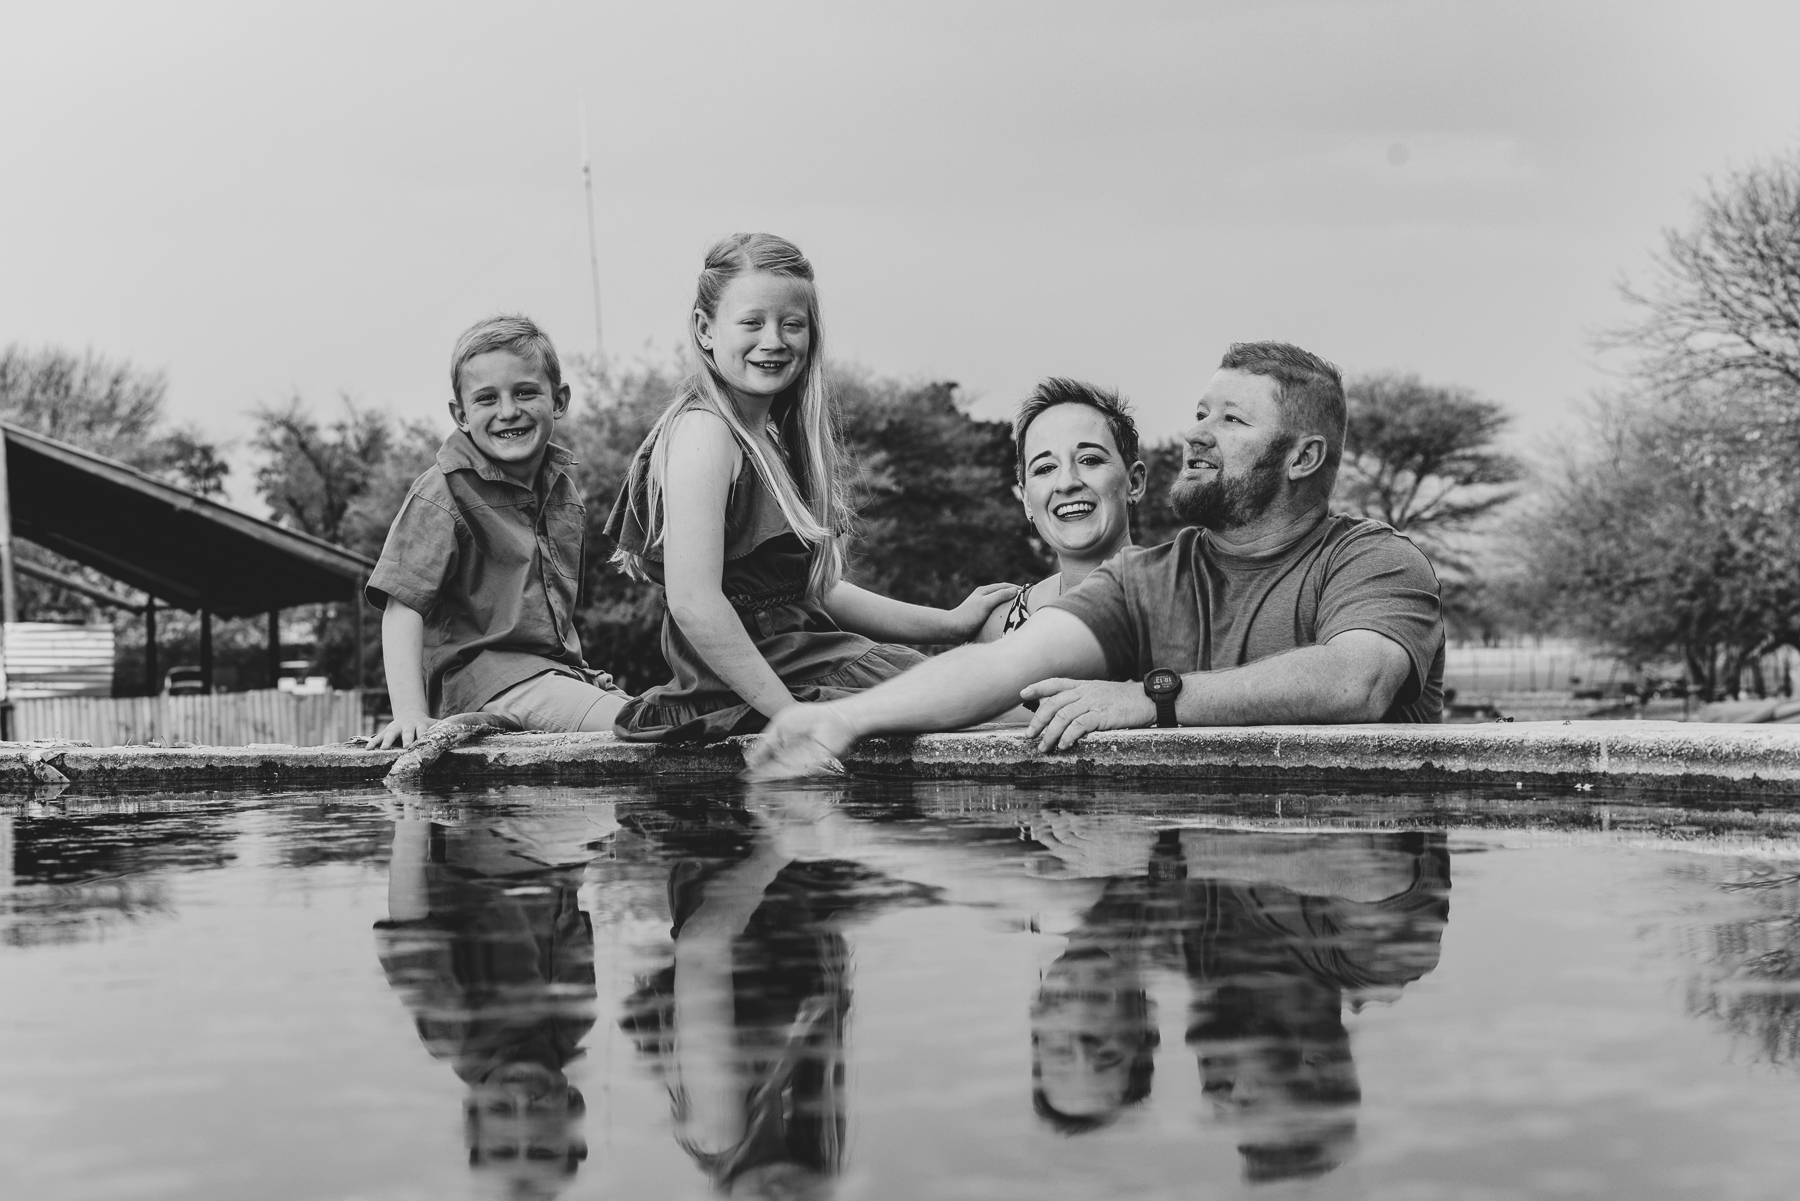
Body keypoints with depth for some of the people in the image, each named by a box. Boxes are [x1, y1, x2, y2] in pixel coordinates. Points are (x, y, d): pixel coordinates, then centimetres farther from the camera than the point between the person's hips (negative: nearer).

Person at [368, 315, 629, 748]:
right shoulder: (442, 495, -9)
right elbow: (402, 607, -15)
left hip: (558, 669, 8)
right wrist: (410, 712, -25)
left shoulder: (564, 489, 13)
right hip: (485, 675, -7)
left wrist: (580, 675, 15)